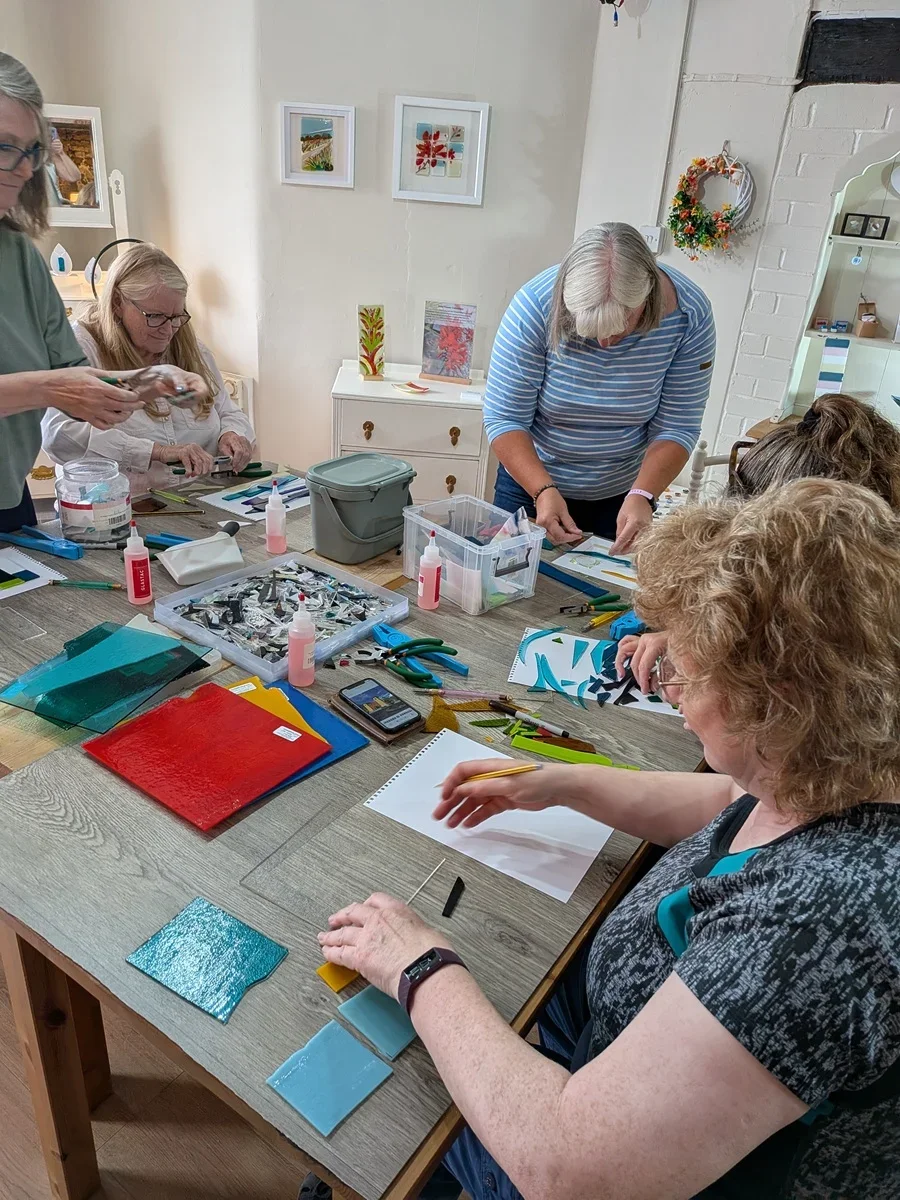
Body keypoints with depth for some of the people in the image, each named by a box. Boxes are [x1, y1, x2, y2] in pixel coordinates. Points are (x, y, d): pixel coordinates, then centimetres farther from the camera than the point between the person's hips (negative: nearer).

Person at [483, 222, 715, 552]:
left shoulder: (689, 315, -20)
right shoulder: (536, 305, -24)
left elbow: (676, 427, -14)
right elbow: (504, 418, -20)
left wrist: (642, 495, -30)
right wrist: (543, 491, -33)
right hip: (531, 484, 0)